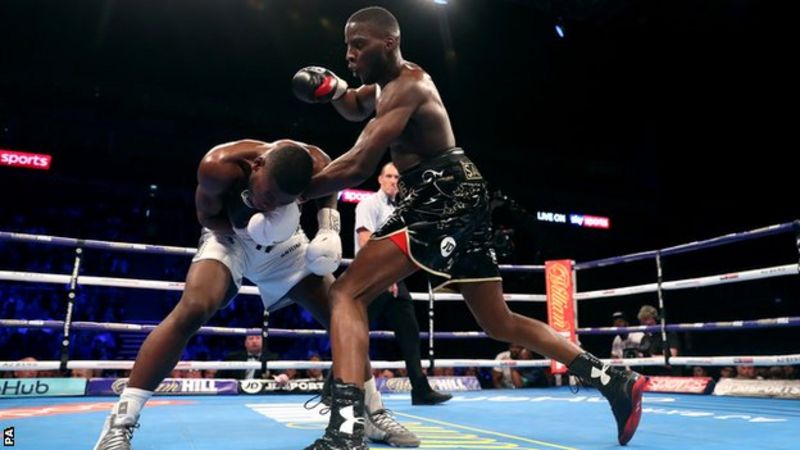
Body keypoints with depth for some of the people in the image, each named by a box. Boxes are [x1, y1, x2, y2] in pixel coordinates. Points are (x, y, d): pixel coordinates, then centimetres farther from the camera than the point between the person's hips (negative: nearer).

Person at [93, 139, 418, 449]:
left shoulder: (317, 165, -27)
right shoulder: (219, 166, -34)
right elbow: (207, 217, -17)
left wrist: (330, 230, -20)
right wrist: (251, 228, -35)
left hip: (286, 244, 3)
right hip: (230, 239, -2)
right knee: (192, 310, -30)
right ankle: (121, 421, -18)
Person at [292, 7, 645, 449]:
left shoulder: (407, 84, -10)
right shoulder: (389, 81, 19)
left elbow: (357, 166, -20)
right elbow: (357, 108, 37)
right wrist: (335, 89, 13)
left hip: (446, 195, -11)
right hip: (451, 198, 11)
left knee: (347, 292, -18)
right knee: (500, 323, 16)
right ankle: (615, 381, 21)